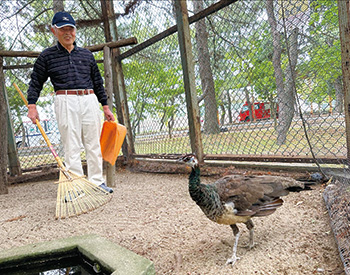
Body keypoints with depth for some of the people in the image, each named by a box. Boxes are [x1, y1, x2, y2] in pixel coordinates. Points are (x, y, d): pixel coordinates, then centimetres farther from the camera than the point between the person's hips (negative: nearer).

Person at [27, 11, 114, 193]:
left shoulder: (87, 55, 15)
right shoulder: (47, 56, 8)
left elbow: (97, 82, 18)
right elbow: (36, 82, 10)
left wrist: (105, 107, 15)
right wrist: (32, 106, -2)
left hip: (90, 101, 3)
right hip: (66, 102, -3)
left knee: (94, 144, 4)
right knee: (71, 146, -6)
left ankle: (96, 182, 13)